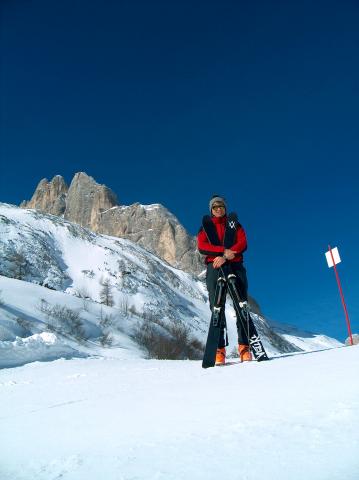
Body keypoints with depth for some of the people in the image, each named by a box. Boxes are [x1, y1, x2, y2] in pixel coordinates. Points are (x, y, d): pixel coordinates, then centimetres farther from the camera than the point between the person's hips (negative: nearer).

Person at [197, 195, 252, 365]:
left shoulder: (235, 225, 22)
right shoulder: (205, 227, 20)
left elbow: (242, 244, 4)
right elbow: (202, 246, 2)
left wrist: (226, 257, -13)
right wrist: (224, 251, -13)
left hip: (235, 266, 1)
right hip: (214, 267, -1)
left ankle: (244, 346, -8)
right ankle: (219, 348, -11)